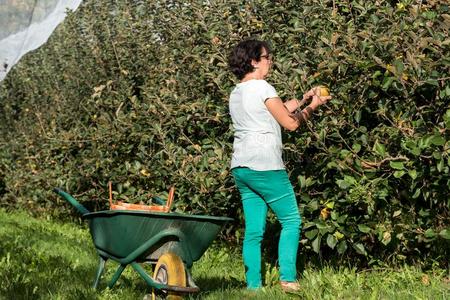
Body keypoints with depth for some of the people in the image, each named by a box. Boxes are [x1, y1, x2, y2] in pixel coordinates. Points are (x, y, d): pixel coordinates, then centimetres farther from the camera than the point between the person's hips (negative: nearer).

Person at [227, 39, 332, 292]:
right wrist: (312, 106, 10)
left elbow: (280, 111, 21)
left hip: (241, 167, 8)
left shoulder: (236, 93, 18)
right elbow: (290, 123, -4)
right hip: (265, 166, -8)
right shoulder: (262, 88, -7)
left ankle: (253, 285, 3)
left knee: (254, 229, 6)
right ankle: (288, 279, -7)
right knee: (291, 221, 0)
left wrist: (303, 100, 24)